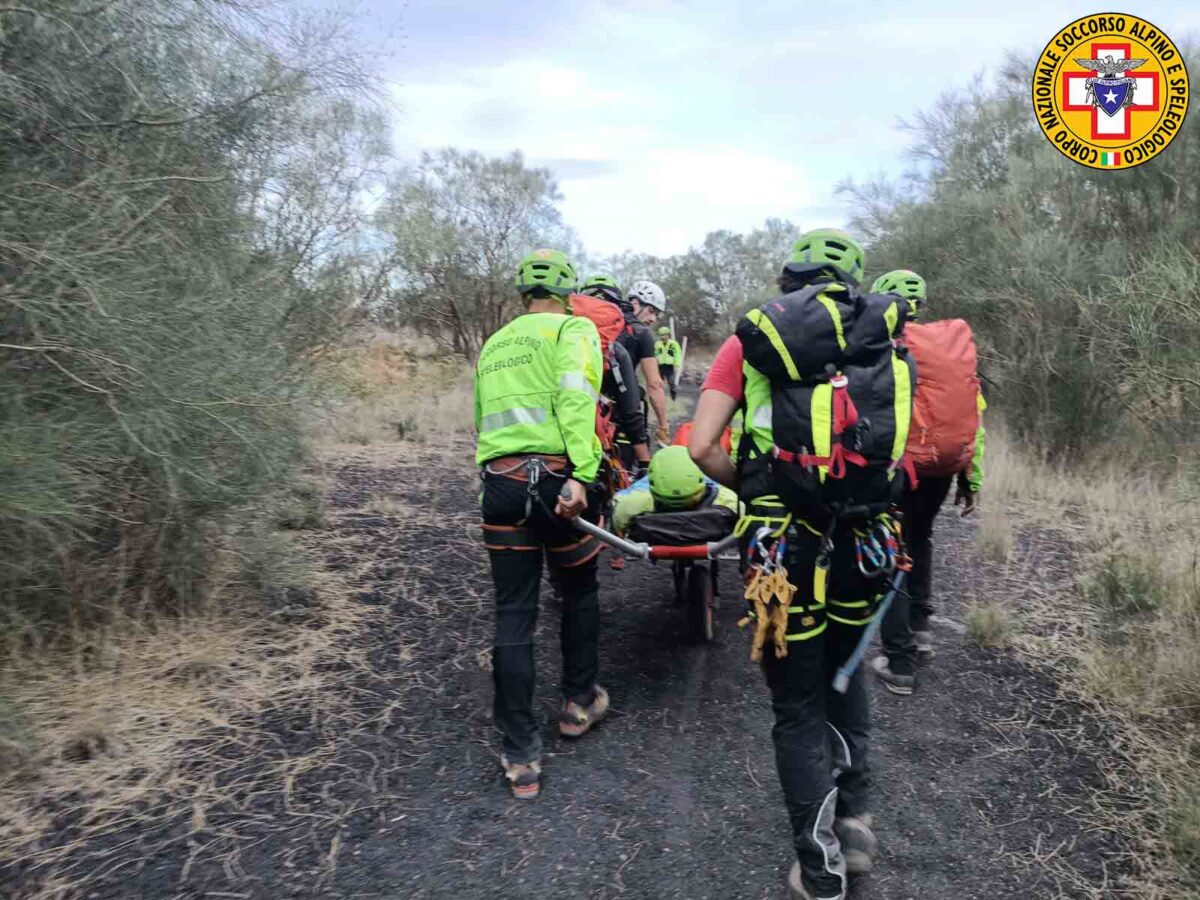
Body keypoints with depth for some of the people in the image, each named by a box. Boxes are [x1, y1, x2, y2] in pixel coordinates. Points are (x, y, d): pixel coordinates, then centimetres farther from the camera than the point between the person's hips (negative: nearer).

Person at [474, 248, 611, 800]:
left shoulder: (493, 345, 24)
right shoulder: (574, 328, 5)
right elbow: (576, 397, -14)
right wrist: (582, 474, -22)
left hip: (498, 480, 5)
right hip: (555, 477, -4)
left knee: (513, 616, 7)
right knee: (579, 592, 20)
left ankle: (521, 756, 10)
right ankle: (580, 703, 34)